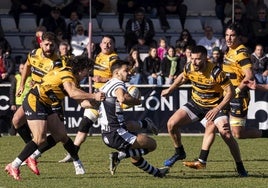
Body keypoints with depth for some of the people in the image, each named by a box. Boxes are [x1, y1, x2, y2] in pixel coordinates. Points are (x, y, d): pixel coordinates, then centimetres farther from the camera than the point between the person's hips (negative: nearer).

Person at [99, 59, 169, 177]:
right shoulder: (118, 84, -10)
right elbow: (122, 98, -35)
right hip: (117, 134, -10)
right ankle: (120, 155, -13)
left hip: (106, 135, 10)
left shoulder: (105, 86, 20)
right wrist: (137, 101, -16)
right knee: (152, 144, -9)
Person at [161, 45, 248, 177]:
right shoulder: (189, 68, -13)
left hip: (215, 106, -5)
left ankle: (240, 167, -4)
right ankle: (179, 153, 19)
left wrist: (217, 109, -28)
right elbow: (183, 77, 12)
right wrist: (169, 90, 21)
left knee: (226, 134, -22)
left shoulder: (215, 72, -29)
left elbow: (230, 91, -21)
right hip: (196, 104, 5)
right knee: (172, 124, -8)